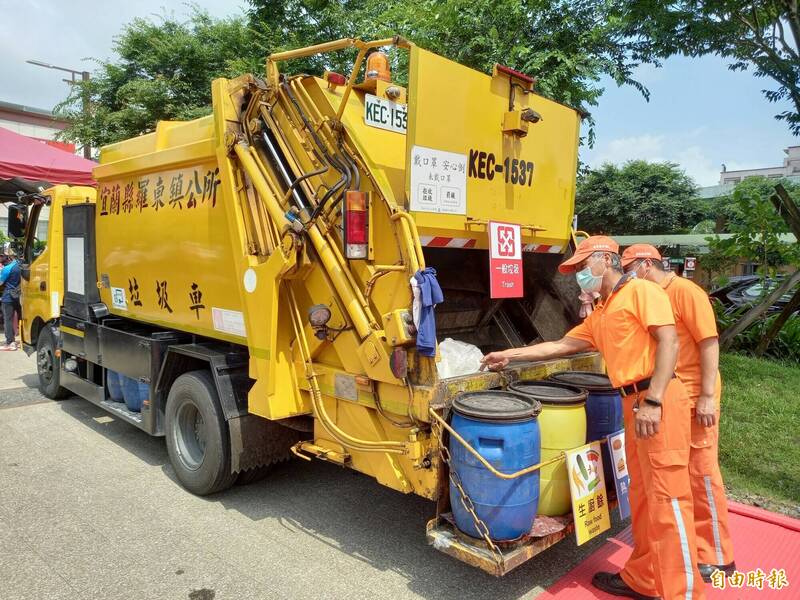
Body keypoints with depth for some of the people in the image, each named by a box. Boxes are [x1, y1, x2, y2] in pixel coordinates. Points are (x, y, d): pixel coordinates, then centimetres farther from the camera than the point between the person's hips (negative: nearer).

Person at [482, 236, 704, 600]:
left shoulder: (641, 290, -4)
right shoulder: (599, 316, 22)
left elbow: (669, 341, -14)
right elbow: (561, 345, 27)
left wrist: (653, 400, -21)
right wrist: (510, 355, 26)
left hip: (659, 400, -9)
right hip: (633, 403, 9)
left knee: (667, 495, -5)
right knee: (640, 494, 14)